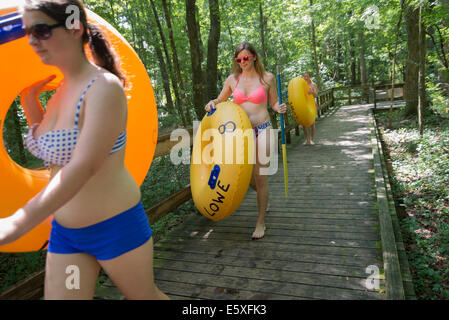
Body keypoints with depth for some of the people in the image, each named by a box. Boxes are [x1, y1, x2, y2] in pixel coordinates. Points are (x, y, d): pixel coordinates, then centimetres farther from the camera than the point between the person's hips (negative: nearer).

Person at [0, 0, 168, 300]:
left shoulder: (105, 87, -20)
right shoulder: (62, 88, 5)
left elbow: (85, 165, -31)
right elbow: (48, 144, 21)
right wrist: (29, 96, 9)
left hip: (116, 227, -7)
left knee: (145, 295, 17)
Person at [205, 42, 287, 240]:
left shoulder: (267, 78, 0)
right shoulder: (232, 79, 6)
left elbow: (274, 102, 9)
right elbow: (221, 100, 17)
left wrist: (280, 108, -13)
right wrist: (212, 103, -5)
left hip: (262, 130, -3)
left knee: (260, 176, -6)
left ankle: (261, 222, 9)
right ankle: (264, 196, 42)